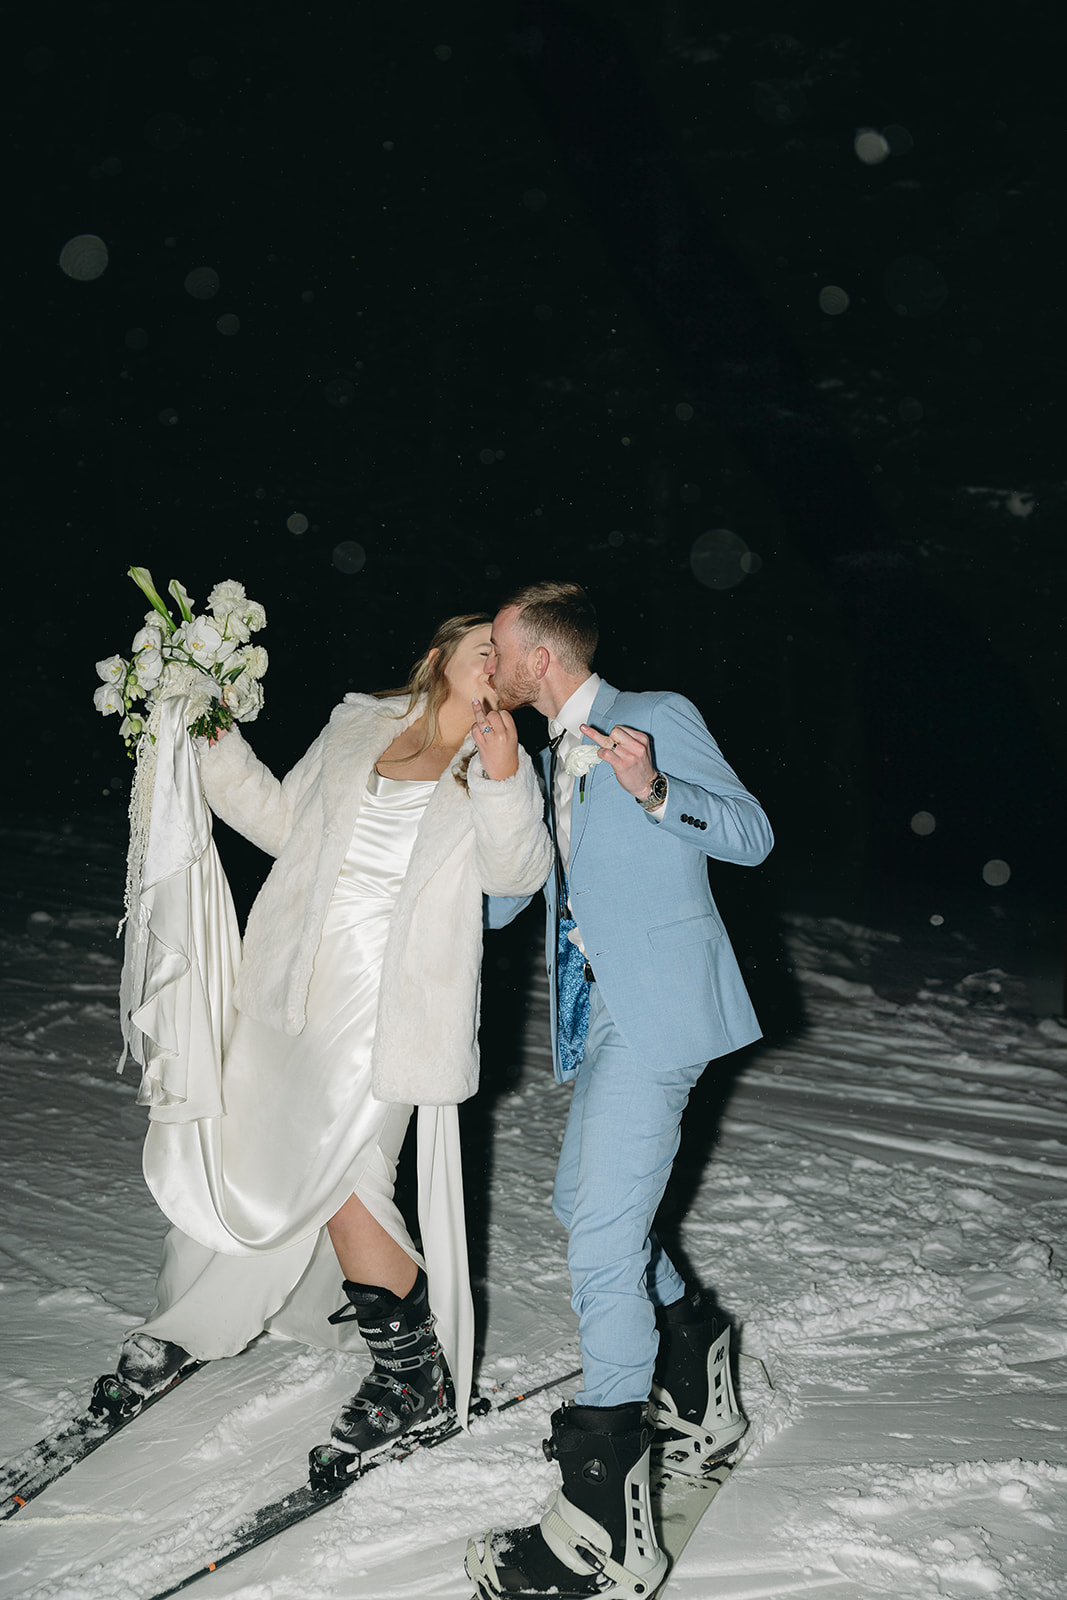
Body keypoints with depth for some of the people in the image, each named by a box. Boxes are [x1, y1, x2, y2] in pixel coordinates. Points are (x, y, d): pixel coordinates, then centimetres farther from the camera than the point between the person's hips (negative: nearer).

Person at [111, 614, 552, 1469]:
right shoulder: (359, 727, 9)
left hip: (390, 1006, -5)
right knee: (219, 1148, 15)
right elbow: (282, 818, 18)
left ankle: (418, 1367, 12)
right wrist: (215, 747, 12)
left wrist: (503, 782, -34)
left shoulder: (500, 773, -1)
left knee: (330, 1179, -9)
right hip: (296, 985, 5)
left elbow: (515, 870, -18)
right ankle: (195, 1320, 42)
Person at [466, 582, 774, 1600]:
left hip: (659, 1007, -9)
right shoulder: (549, 764, 20)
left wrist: (655, 790, -24)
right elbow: (497, 899, 24)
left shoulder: (658, 716, -3)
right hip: (600, 1014, 10)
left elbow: (751, 834, -8)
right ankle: (693, 1385, 36)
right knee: (586, 1204, 17)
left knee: (602, 1237, -14)